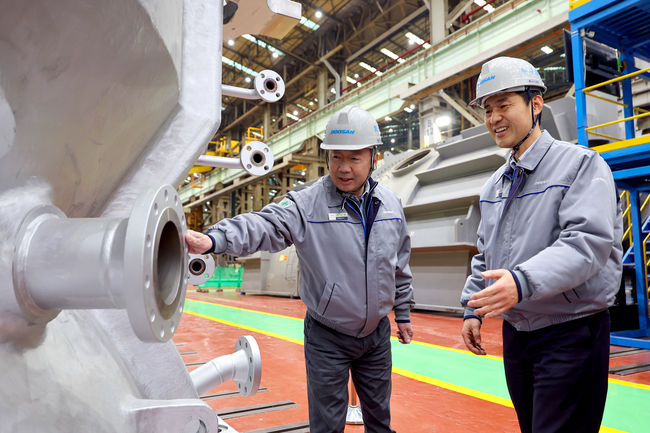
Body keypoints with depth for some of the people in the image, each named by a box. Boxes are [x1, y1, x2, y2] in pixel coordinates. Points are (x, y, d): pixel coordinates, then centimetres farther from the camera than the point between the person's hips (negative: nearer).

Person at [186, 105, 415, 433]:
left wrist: (403, 313, 15)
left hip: (377, 333, 4)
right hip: (327, 336, -4)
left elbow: (400, 266, 10)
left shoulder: (390, 205, 0)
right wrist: (214, 239, -49)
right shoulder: (307, 204, -15)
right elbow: (264, 225, -32)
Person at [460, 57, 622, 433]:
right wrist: (472, 308, 11)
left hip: (571, 333, -7)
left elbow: (589, 241, -23)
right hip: (515, 332, 7)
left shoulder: (581, 164, -10)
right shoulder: (495, 185, 12)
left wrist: (523, 281, -36)